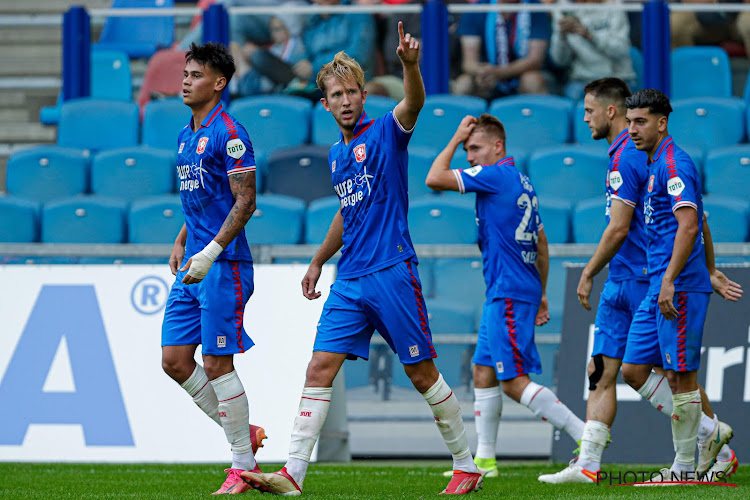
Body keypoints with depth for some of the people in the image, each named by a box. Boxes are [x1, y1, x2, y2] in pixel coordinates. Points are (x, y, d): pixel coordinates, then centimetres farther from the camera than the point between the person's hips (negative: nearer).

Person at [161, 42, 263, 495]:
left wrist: (210, 252, -22)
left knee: (217, 363, -7)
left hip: (224, 266, -9)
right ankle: (243, 434, 18)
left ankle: (243, 465, 2)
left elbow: (245, 202, -16)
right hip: (193, 267, 9)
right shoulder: (186, 136, 16)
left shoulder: (228, 134, -12)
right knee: (175, 360, 5)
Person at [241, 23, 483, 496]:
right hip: (350, 280, 6)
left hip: (392, 274, -6)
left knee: (422, 372, 0)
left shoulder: (385, 132, -4)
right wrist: (318, 262, 31)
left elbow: (414, 104, -26)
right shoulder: (337, 153, 16)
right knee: (320, 369, -4)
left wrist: (411, 64, -46)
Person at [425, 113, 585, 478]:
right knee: (484, 371, 12)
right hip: (502, 294, 10)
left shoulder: (497, 175, -12)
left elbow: (434, 179, -15)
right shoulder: (521, 183, 17)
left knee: (515, 382, -10)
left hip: (509, 294, -10)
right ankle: (485, 459, 15)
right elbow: (541, 243, 23)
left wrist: (456, 138, -4)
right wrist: (540, 294, 27)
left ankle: (586, 437, -13)